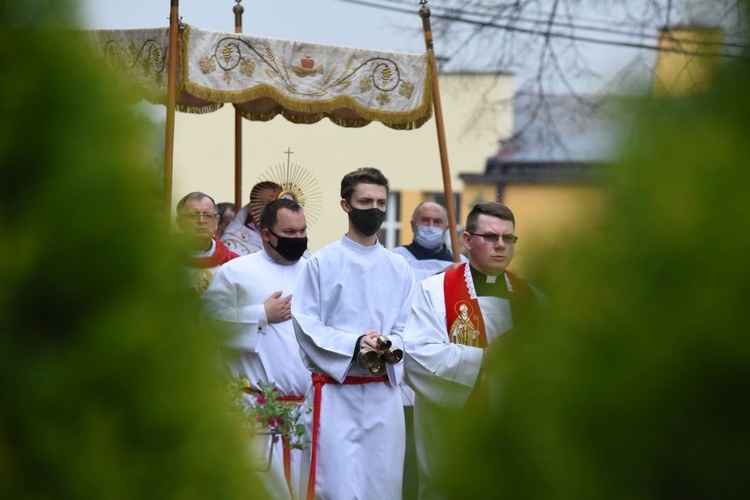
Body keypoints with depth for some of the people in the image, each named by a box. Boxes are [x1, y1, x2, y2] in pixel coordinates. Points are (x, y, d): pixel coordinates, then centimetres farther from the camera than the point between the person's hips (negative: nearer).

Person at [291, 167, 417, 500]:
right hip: (335, 393, -4)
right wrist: (355, 344, -18)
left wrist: (387, 347, -14)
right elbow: (305, 326, -6)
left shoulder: (399, 269, 11)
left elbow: (405, 331, 9)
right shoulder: (322, 263, 0)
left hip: (383, 393, 4)